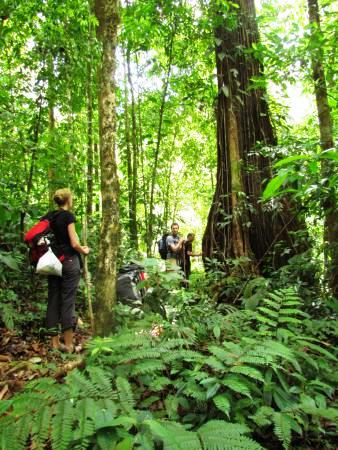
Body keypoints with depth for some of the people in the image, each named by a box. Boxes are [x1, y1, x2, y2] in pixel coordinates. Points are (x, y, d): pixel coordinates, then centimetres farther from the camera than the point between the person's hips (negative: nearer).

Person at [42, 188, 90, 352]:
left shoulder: (48, 216, 11)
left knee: (53, 301, 9)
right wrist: (84, 250, 5)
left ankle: (55, 343, 15)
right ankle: (68, 344, 4)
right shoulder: (68, 216, -8)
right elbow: (74, 243, -13)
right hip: (69, 261, -6)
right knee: (68, 301, -2)